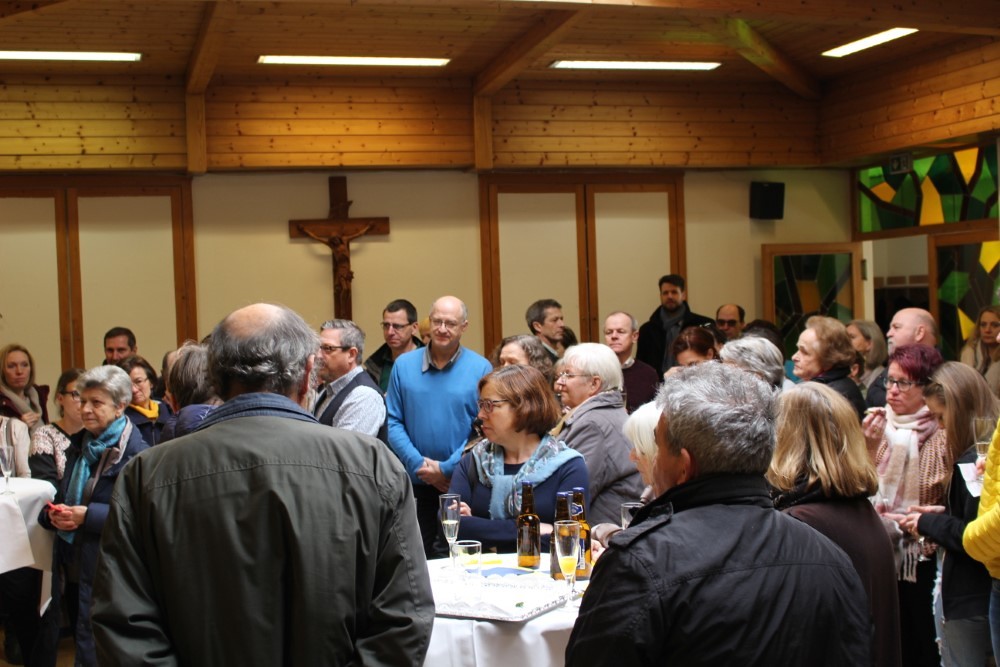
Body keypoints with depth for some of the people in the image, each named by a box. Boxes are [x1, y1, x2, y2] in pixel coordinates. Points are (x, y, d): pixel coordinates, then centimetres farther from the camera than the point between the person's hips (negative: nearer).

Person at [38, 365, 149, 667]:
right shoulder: (79, 445, 13)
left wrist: (88, 515, -24)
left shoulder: (134, 452, -14)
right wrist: (54, 514, -4)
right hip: (74, 568, 8)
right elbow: (65, 495, 19)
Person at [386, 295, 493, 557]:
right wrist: (419, 465, -8)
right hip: (415, 485, 2)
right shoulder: (404, 365, 6)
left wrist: (446, 468, -10)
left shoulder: (481, 369, -1)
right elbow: (393, 422, 4)